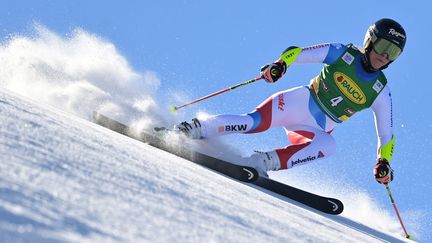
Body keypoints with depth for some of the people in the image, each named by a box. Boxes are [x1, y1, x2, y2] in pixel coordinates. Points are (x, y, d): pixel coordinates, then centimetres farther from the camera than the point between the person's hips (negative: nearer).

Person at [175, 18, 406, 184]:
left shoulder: (380, 92, 1)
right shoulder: (343, 54, -4)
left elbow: (386, 134, 5)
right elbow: (297, 52, -5)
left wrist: (383, 162, -10)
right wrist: (280, 65, -25)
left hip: (316, 129, 2)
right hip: (299, 103, -2)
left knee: (328, 145, -33)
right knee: (257, 122, -29)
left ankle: (264, 162, -36)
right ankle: (196, 129, -21)